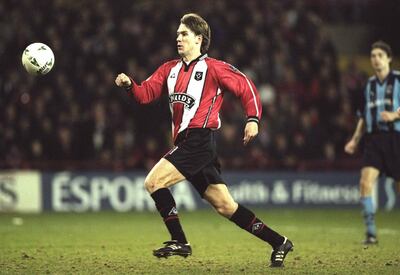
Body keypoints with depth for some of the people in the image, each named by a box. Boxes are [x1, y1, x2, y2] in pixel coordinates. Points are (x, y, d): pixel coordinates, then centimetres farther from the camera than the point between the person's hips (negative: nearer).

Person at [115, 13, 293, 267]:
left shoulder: (213, 67, -3)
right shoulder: (170, 69, 18)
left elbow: (246, 86, -1)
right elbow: (146, 93, 11)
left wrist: (253, 119, -11)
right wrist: (129, 84, -9)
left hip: (200, 140, -8)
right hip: (185, 143, 8)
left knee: (153, 182, -15)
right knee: (225, 206, 8)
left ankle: (179, 241, -8)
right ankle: (279, 243, 15)